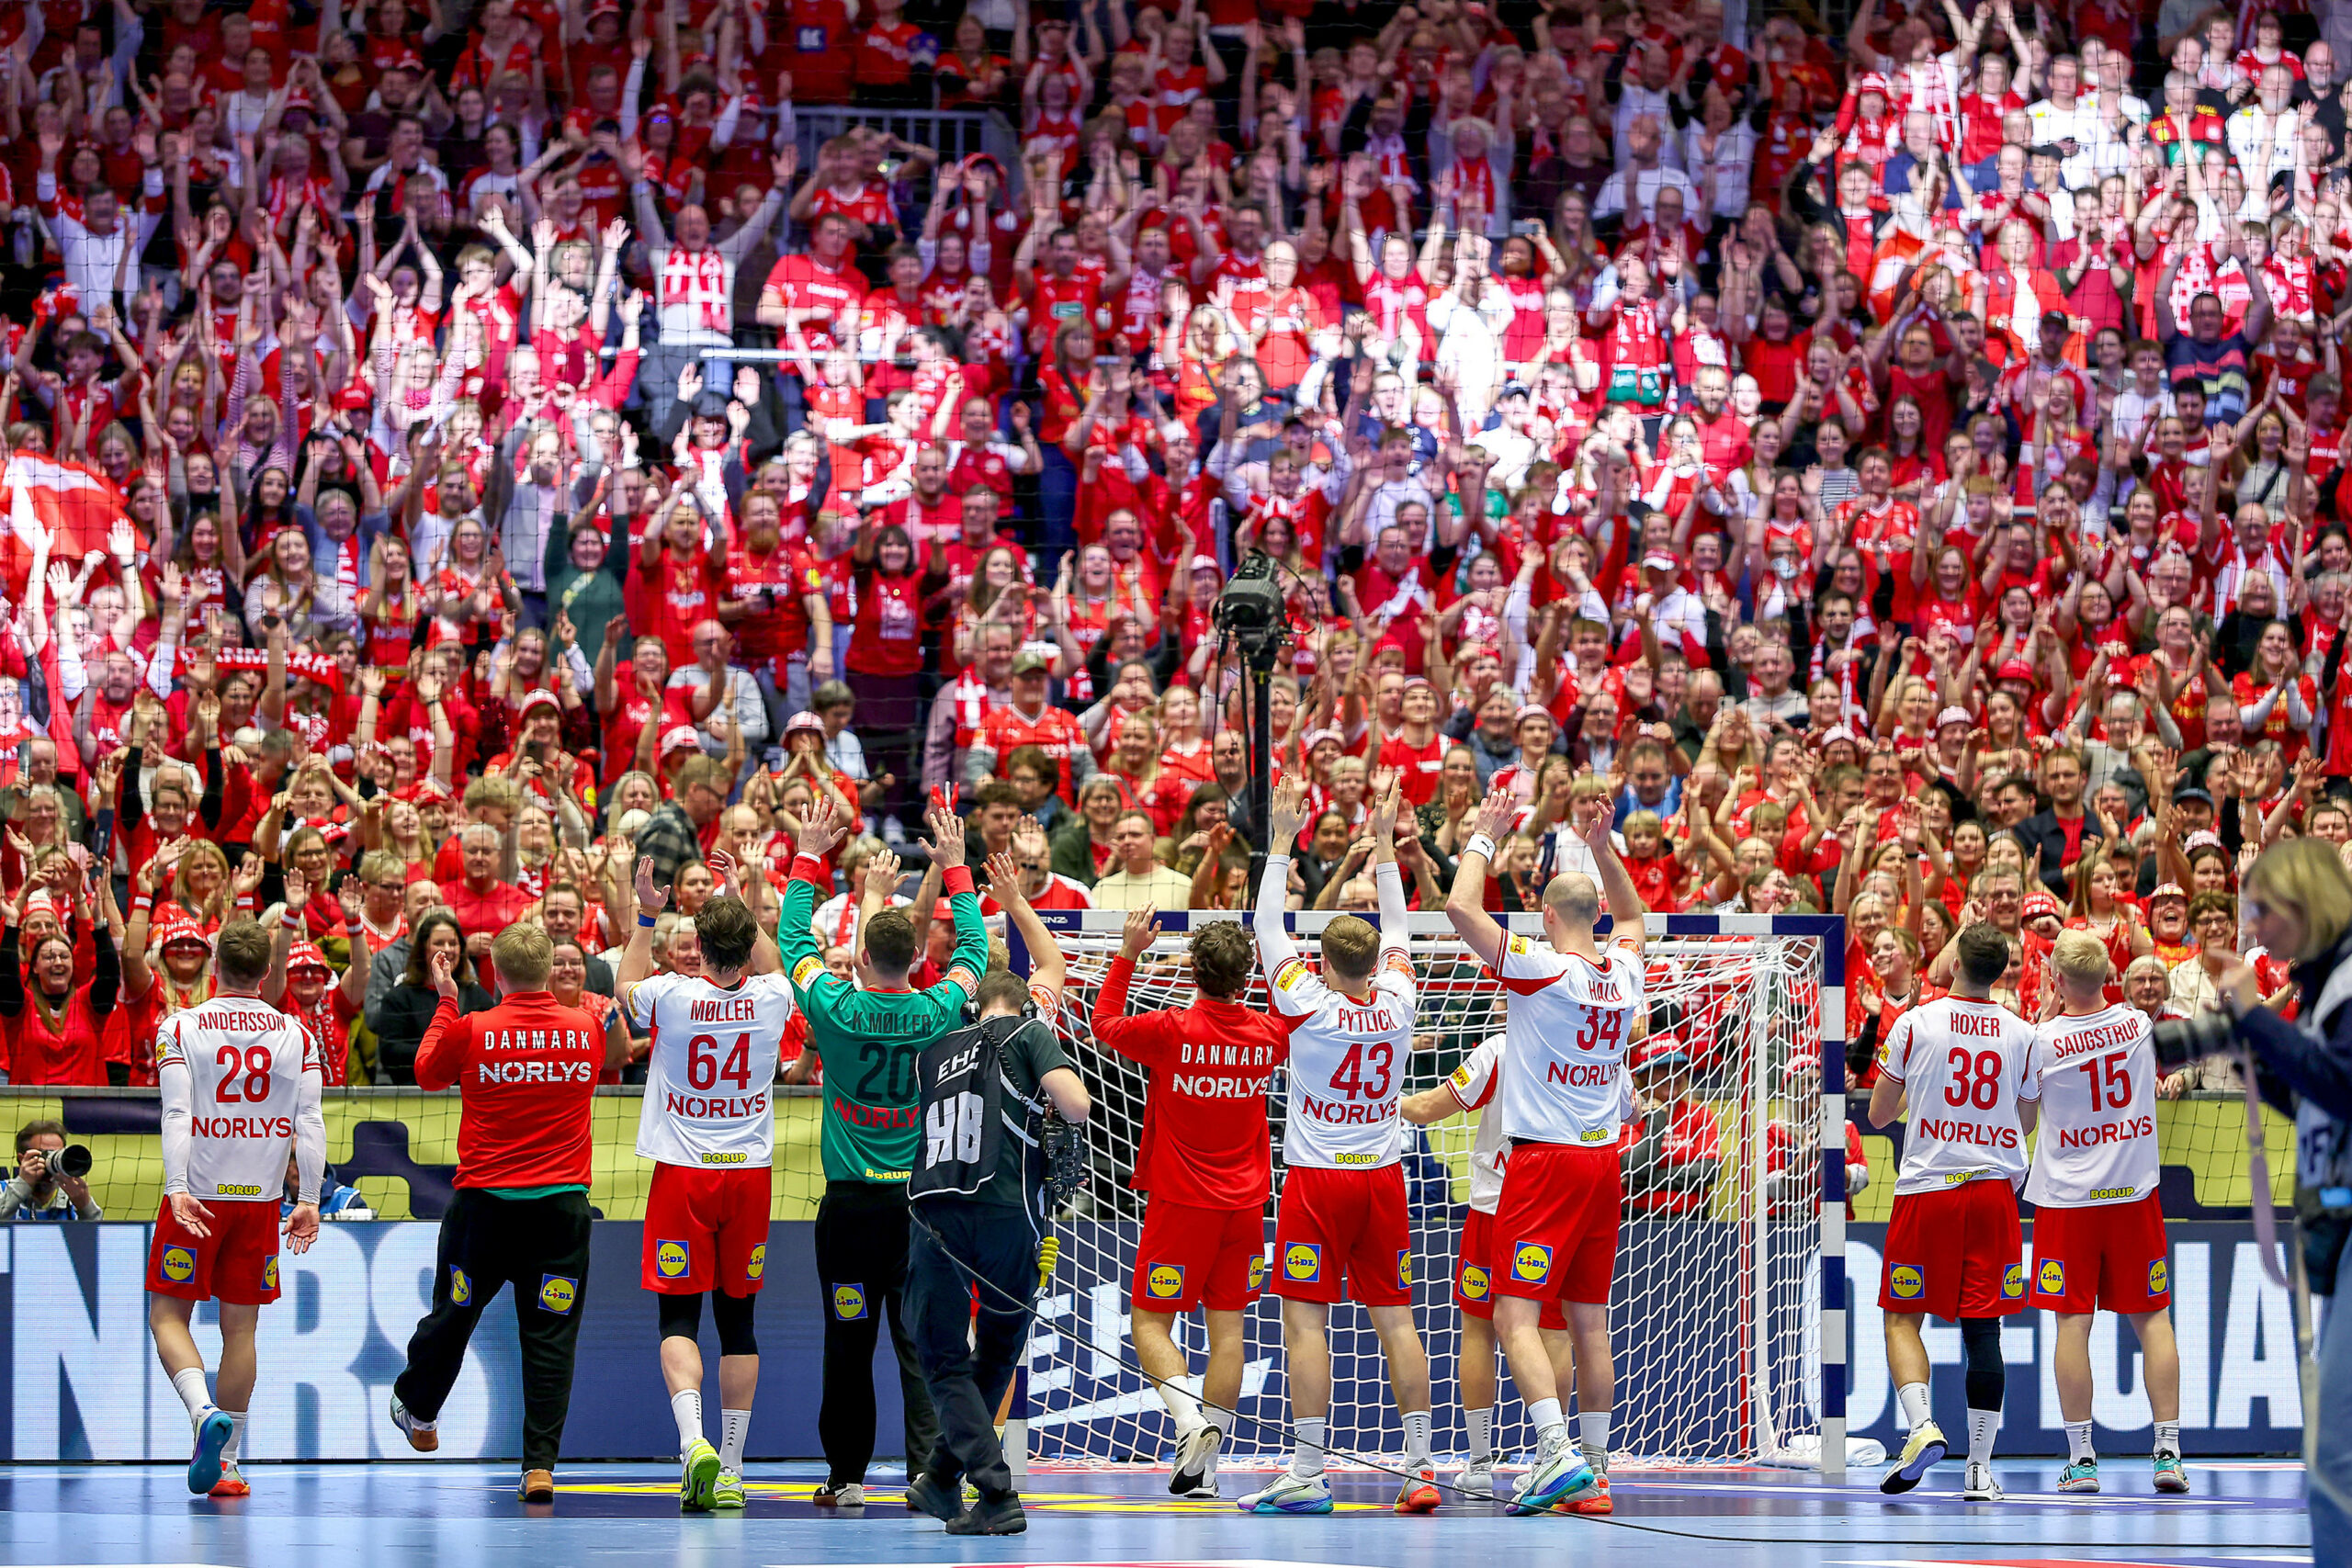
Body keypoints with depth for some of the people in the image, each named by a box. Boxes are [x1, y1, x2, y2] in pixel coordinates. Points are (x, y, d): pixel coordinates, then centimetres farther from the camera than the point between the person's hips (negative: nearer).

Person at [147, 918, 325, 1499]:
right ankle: (225, 1461, 7)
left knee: (168, 1314, 6)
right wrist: (310, 1200, -2)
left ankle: (205, 1412, -19)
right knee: (240, 1327, 8)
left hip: (197, 1195, -2)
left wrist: (177, 1187, -19)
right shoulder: (297, 1035, 3)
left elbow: (177, 1114, -13)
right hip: (261, 1199, 2)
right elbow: (310, 1122, -2)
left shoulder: (179, 1029, -3)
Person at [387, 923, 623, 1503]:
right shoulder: (588, 1030, -3)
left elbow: (426, 1072, 11)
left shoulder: (472, 1031, -9)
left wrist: (446, 1003, 20)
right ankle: (541, 1465, -5)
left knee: (453, 1314, 19)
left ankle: (417, 1409, 42)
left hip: (485, 1199, -1)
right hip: (563, 1201, 1)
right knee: (550, 1335, 1)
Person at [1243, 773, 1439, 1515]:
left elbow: (1268, 928, -3)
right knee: (1395, 1319, 5)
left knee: (1305, 1321, -5)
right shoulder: (1398, 1001, -1)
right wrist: (1384, 840, 21)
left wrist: (1282, 840, 3)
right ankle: (1420, 1466, 1)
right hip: (1383, 1176, 4)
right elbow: (1397, 926, 15)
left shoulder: (1309, 1002, -12)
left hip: (1318, 1178, -4)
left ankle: (1307, 1472, -10)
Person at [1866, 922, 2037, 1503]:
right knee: (1983, 1327, 3)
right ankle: (1980, 1467, 1)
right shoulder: (2021, 1034, 3)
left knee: (1903, 1318, 6)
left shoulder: (1915, 1024, -3)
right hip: (1994, 1190, 2)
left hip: (1926, 1190, -2)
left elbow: (1878, 1113, 5)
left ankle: (1922, 1427, -18)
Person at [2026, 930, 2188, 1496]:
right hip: (2135, 1193, 3)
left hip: (2068, 1196, -3)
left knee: (2073, 1322, -1)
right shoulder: (2137, 1022, -1)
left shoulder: (2044, 1041, -12)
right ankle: (2168, 1452, 4)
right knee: (2152, 1317, 7)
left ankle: (2081, 1458, -2)